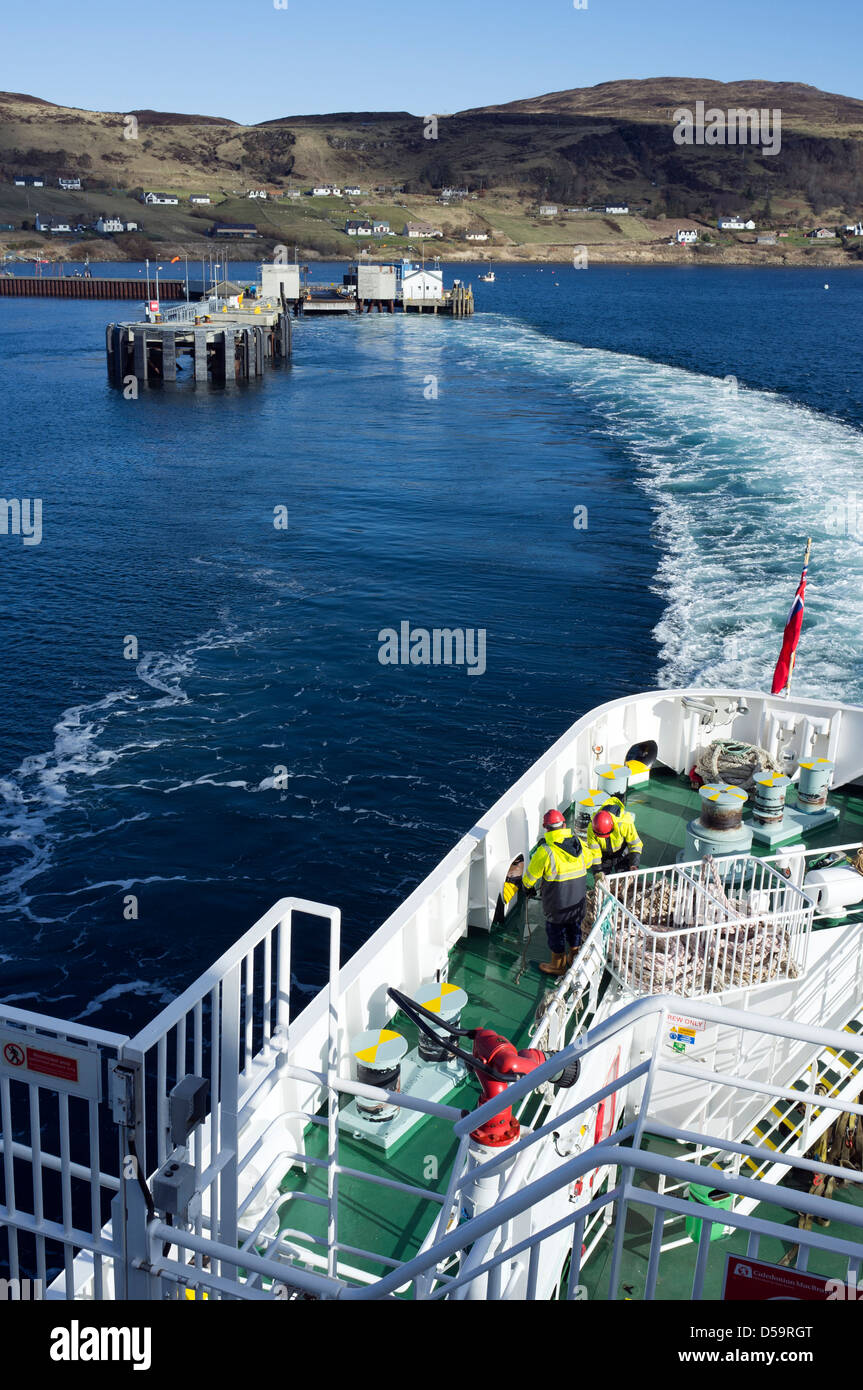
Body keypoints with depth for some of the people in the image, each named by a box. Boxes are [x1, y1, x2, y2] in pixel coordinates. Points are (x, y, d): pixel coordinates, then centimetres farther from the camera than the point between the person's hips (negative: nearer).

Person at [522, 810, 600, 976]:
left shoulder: (545, 851, -22)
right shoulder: (578, 842, -7)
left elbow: (531, 875, -12)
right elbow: (590, 859, 13)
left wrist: (527, 887, 10)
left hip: (557, 902, -5)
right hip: (578, 899, 5)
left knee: (555, 930, 13)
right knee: (574, 926, 24)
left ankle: (558, 964, 28)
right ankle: (574, 958, 41)